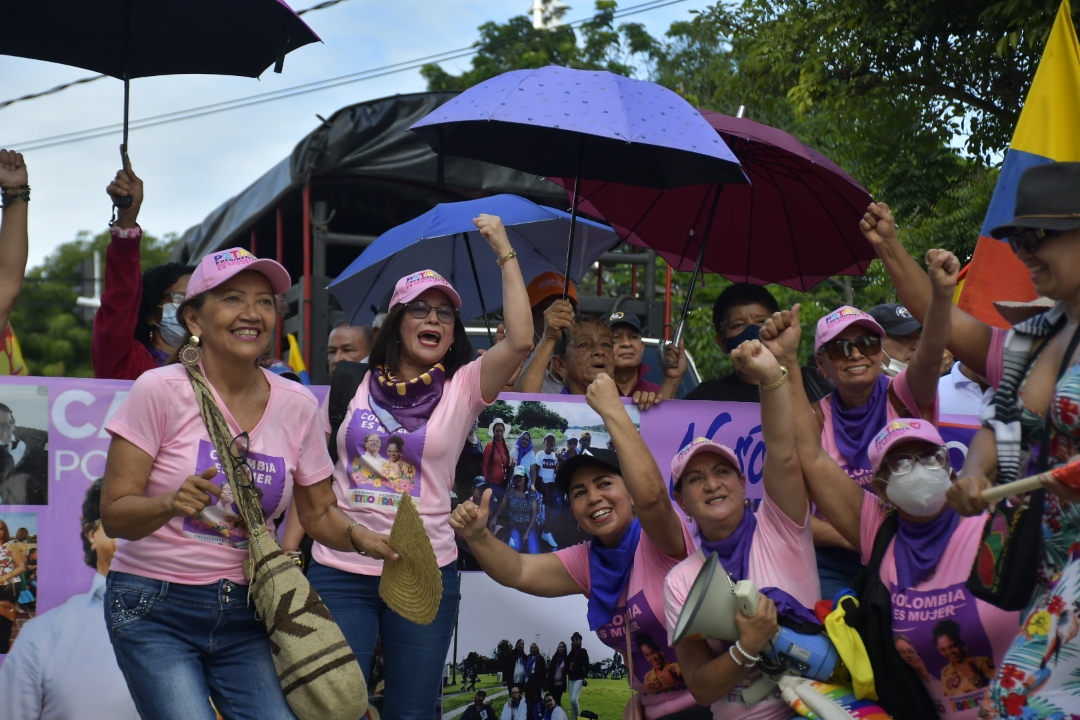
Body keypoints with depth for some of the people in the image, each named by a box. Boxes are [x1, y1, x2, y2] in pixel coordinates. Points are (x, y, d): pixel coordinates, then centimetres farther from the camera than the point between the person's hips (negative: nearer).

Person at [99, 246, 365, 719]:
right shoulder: (160, 391, -11)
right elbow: (113, 515, -12)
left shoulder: (296, 405, -2)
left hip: (244, 612, 3)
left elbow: (319, 513, 8)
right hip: (155, 609, -3)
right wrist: (172, 503, -32)